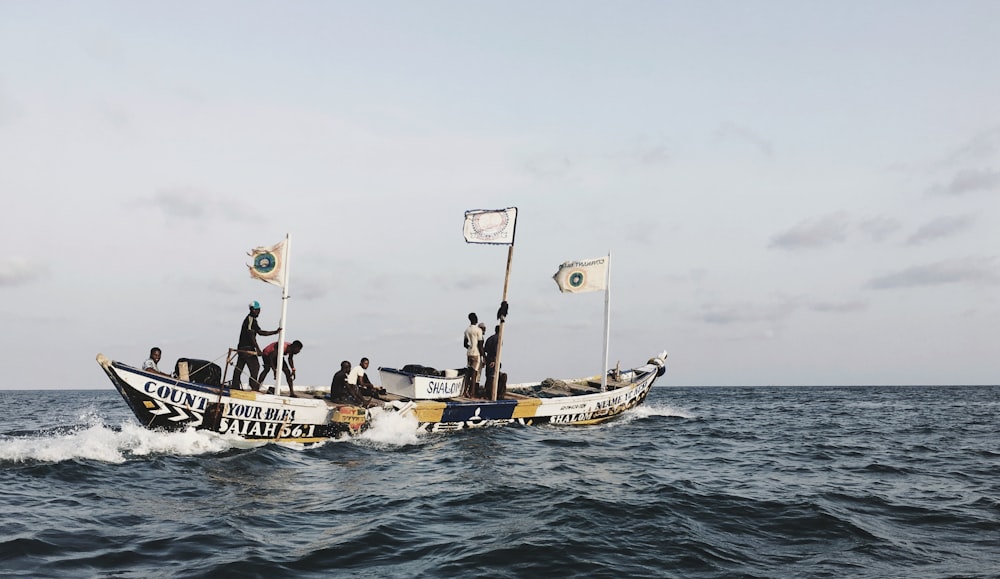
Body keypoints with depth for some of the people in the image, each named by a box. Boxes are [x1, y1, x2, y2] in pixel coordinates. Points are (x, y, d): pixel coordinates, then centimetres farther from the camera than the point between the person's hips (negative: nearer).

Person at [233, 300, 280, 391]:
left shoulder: (253, 319, 19)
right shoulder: (250, 319, -12)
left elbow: (260, 332, 20)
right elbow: (251, 335, -19)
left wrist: (275, 332, 14)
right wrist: (257, 349, -20)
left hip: (242, 347, 10)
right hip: (247, 348, -10)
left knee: (239, 366, 10)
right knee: (255, 366, -7)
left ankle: (235, 385, 13)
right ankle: (254, 386, -7)